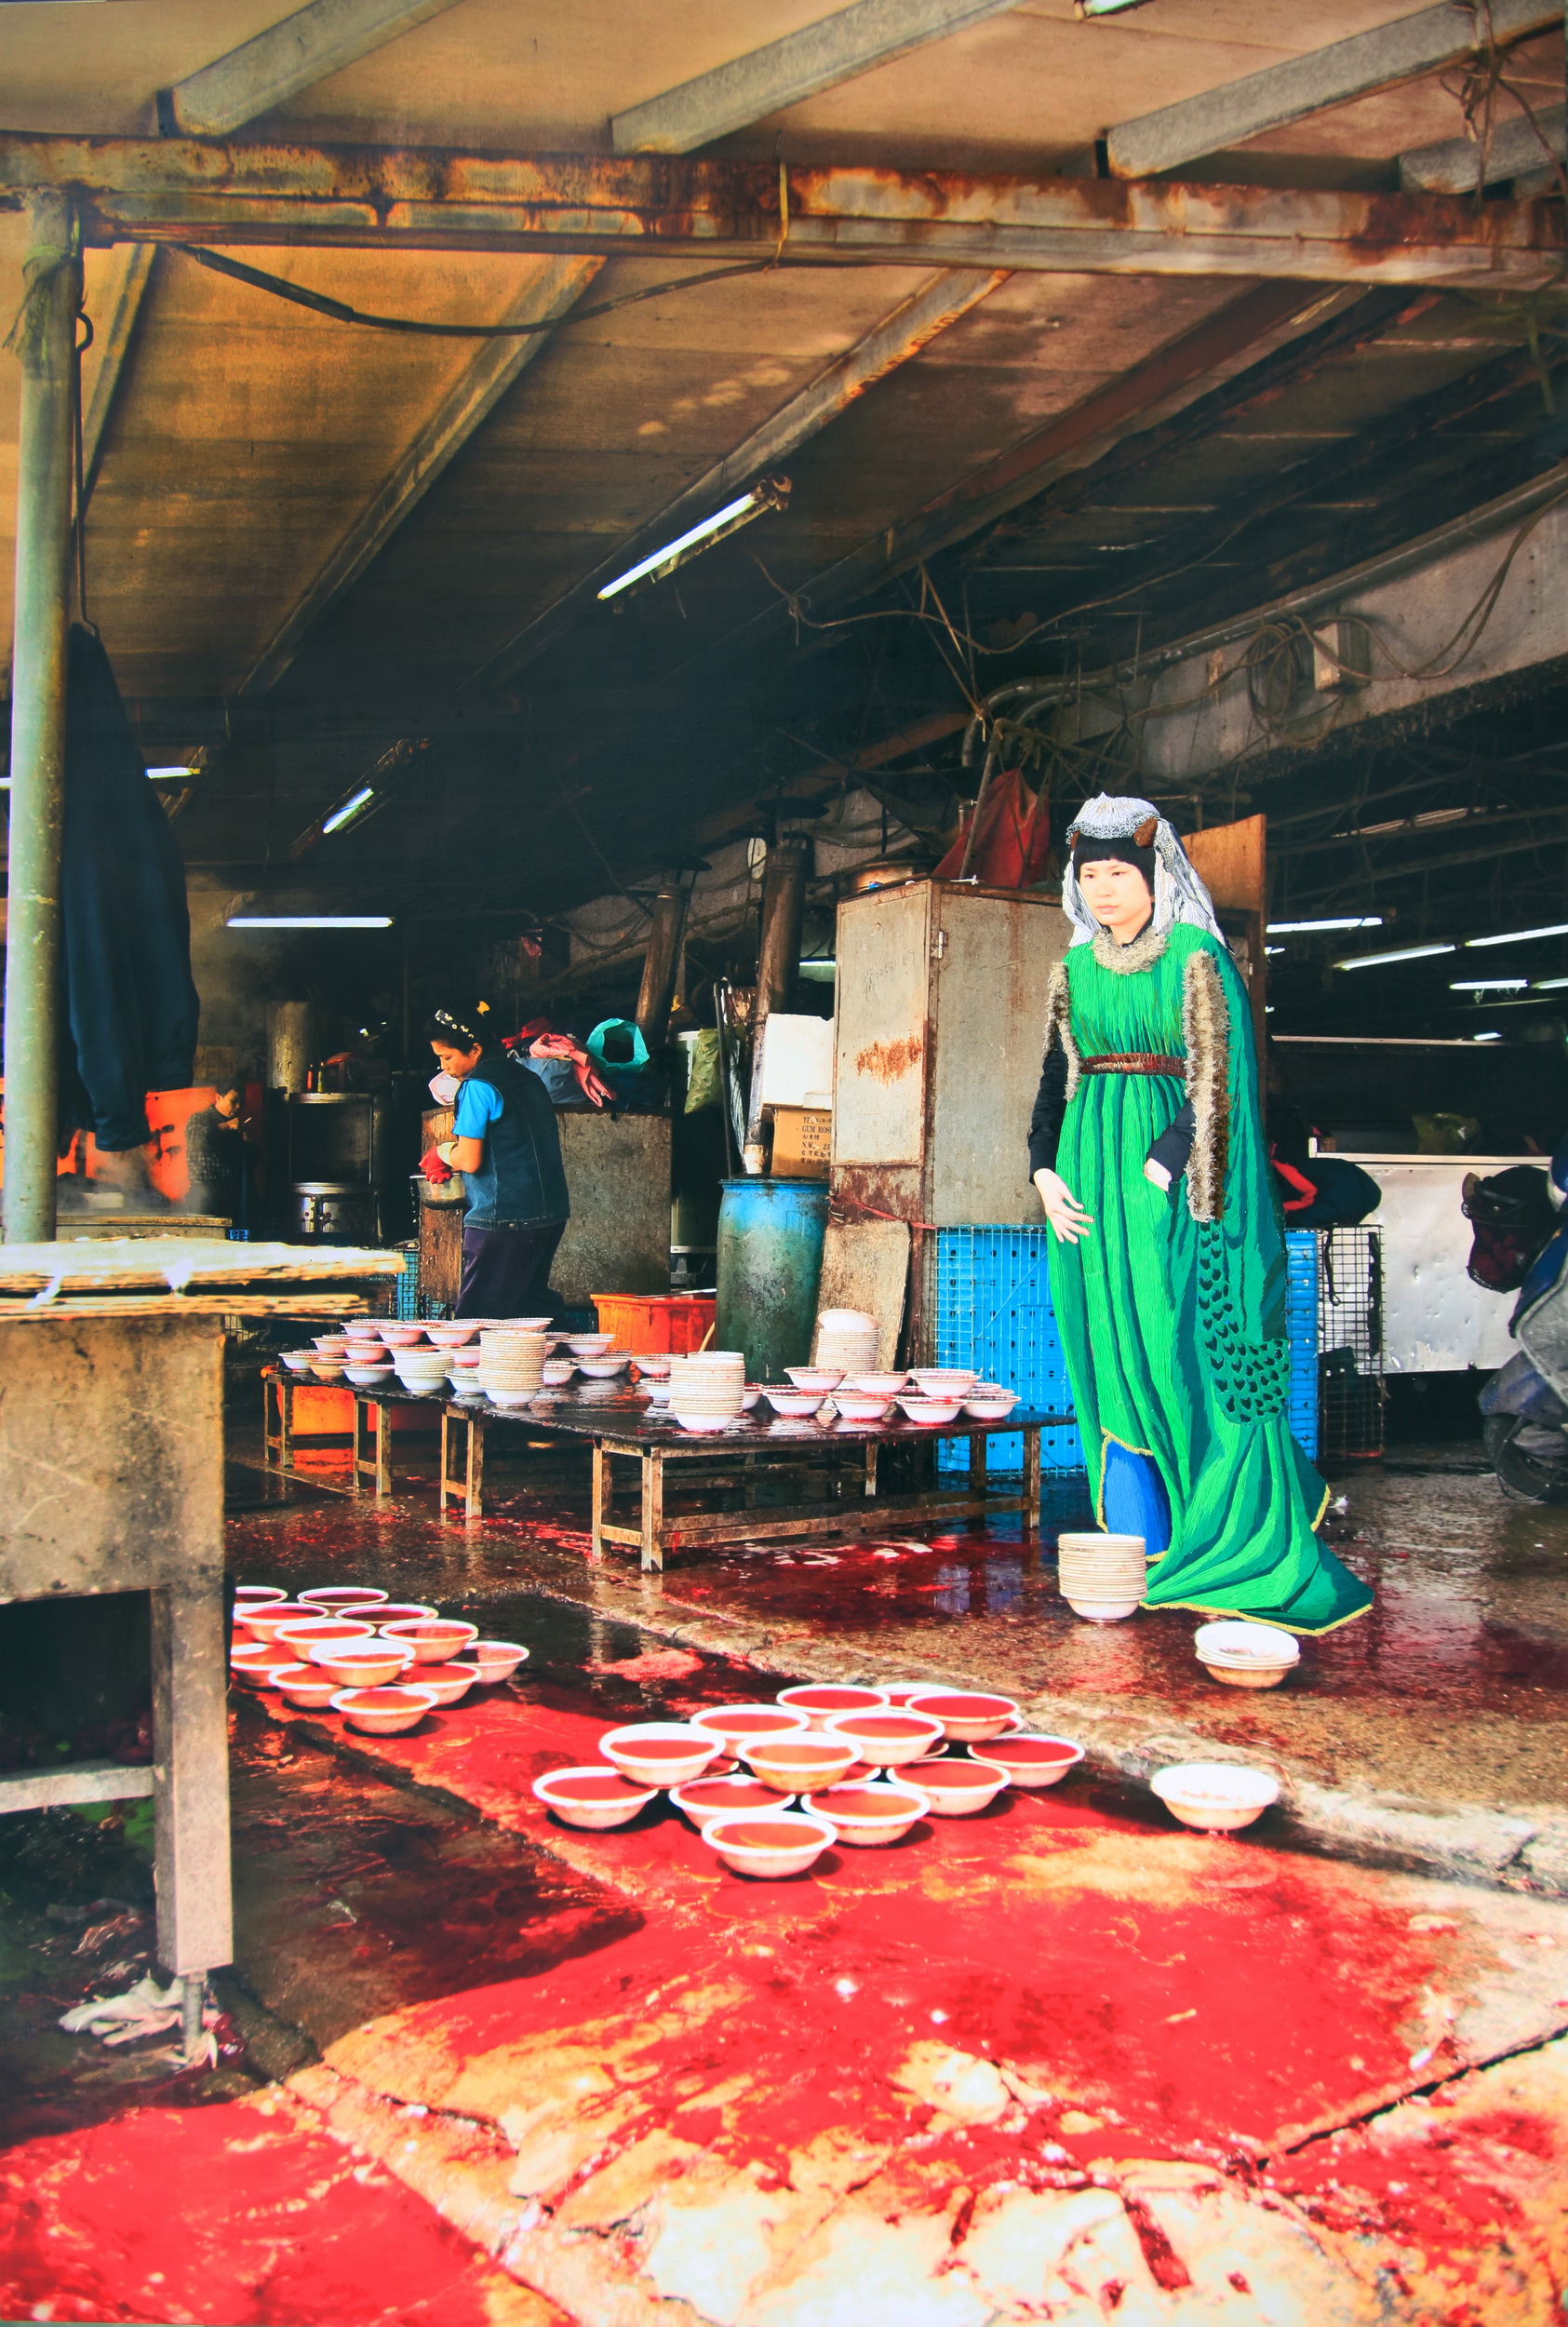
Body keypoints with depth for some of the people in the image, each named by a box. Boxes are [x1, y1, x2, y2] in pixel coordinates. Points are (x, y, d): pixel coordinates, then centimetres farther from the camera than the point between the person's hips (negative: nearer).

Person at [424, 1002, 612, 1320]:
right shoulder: (526, 1077, 14)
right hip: (549, 1215, 9)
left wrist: (445, 1152, 7)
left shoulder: (478, 1086, -12)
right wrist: (451, 1158, 19)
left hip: (503, 1220, -9)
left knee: (477, 1317, -2)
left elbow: (470, 1161, -14)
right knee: (531, 1305, 14)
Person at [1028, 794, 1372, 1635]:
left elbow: (1214, 1079, -9)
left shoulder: (1197, 959, -3)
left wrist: (1160, 1170, -17)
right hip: (1092, 1173, 5)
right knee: (1111, 1361, 3)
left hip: (1168, 1183, -5)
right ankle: (1141, 1562, 8)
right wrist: (1046, 1170, 3)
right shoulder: (1075, 970, 14)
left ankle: (1239, 1548, 3)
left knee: (1184, 1357, -8)